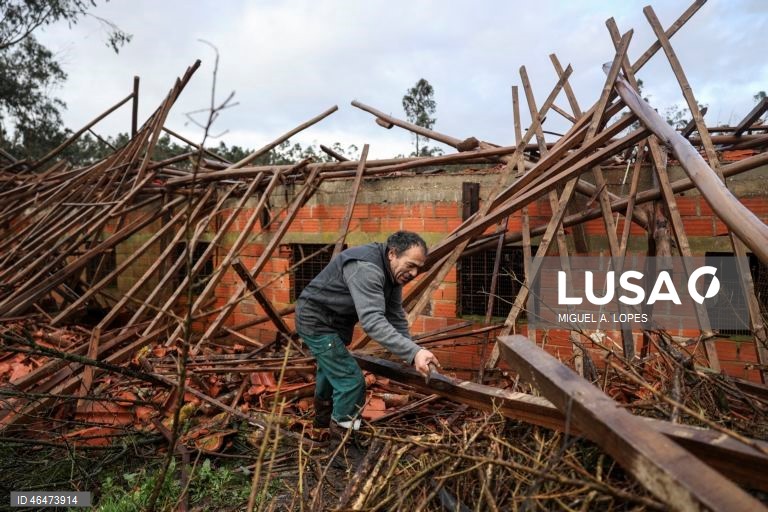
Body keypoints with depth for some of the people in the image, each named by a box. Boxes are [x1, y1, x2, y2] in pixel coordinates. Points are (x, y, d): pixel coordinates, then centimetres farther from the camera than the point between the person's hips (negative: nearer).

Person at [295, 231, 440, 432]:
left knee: (331, 372, 30)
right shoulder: (366, 268, -35)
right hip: (316, 321, -10)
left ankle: (323, 421, 56)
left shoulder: (393, 271, -5)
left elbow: (396, 316, -1)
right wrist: (414, 352, -52)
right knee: (352, 381, -13)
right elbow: (373, 321, -46)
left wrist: (411, 356, -8)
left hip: (336, 323, 11)